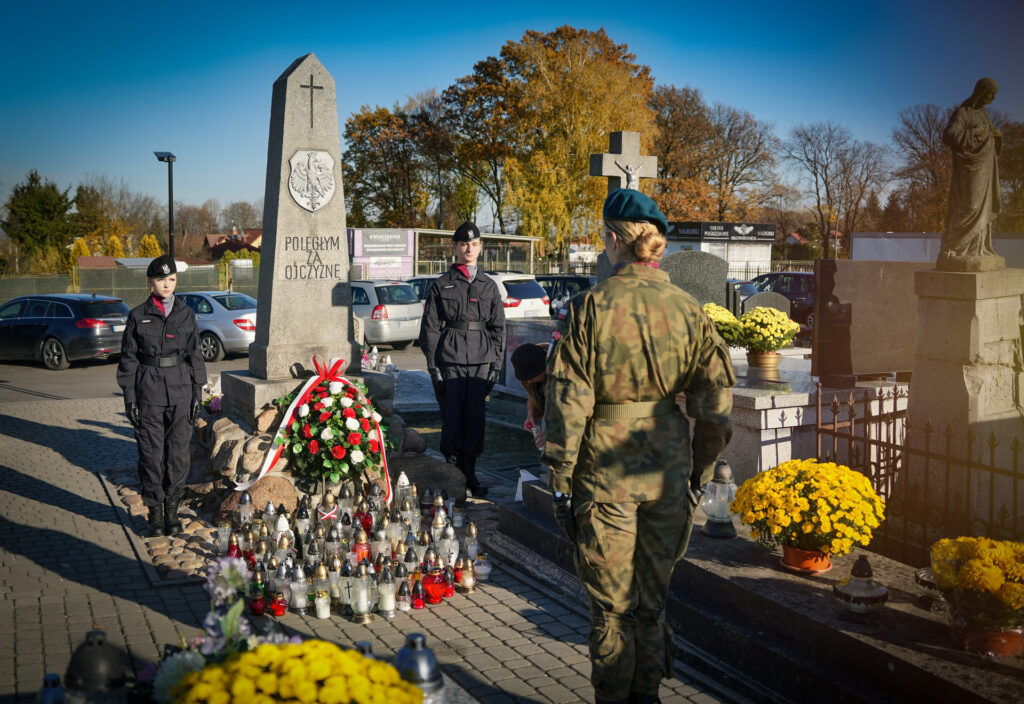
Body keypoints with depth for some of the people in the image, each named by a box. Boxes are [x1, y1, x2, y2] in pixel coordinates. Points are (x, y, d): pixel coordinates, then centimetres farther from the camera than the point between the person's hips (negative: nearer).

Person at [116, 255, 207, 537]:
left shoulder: (186, 314, 7)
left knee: (178, 452, 4)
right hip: (149, 393, -1)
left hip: (181, 391, 2)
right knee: (150, 453, 1)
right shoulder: (138, 316, 2)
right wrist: (129, 398, -2)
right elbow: (128, 358, 3)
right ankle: (155, 512, 13)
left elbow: (195, 355, 9)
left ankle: (172, 511, 17)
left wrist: (198, 393, 4)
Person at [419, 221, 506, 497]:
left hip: (481, 361, 3)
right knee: (452, 419, -2)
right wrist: (433, 366, -5)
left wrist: (497, 364, 6)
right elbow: (430, 327, 2)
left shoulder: (489, 285, 13)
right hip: (450, 359, -2)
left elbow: (498, 328, 13)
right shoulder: (441, 285, 5)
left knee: (475, 420, 5)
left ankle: (469, 475, 17)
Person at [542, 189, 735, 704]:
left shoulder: (589, 307, -10)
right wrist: (699, 470, 14)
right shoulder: (686, 308, 0)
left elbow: (568, 401, -12)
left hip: (606, 467, -3)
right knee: (652, 594, 19)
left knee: (610, 601, 11)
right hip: (668, 461, 4)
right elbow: (715, 399, 3)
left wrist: (560, 480, -4)